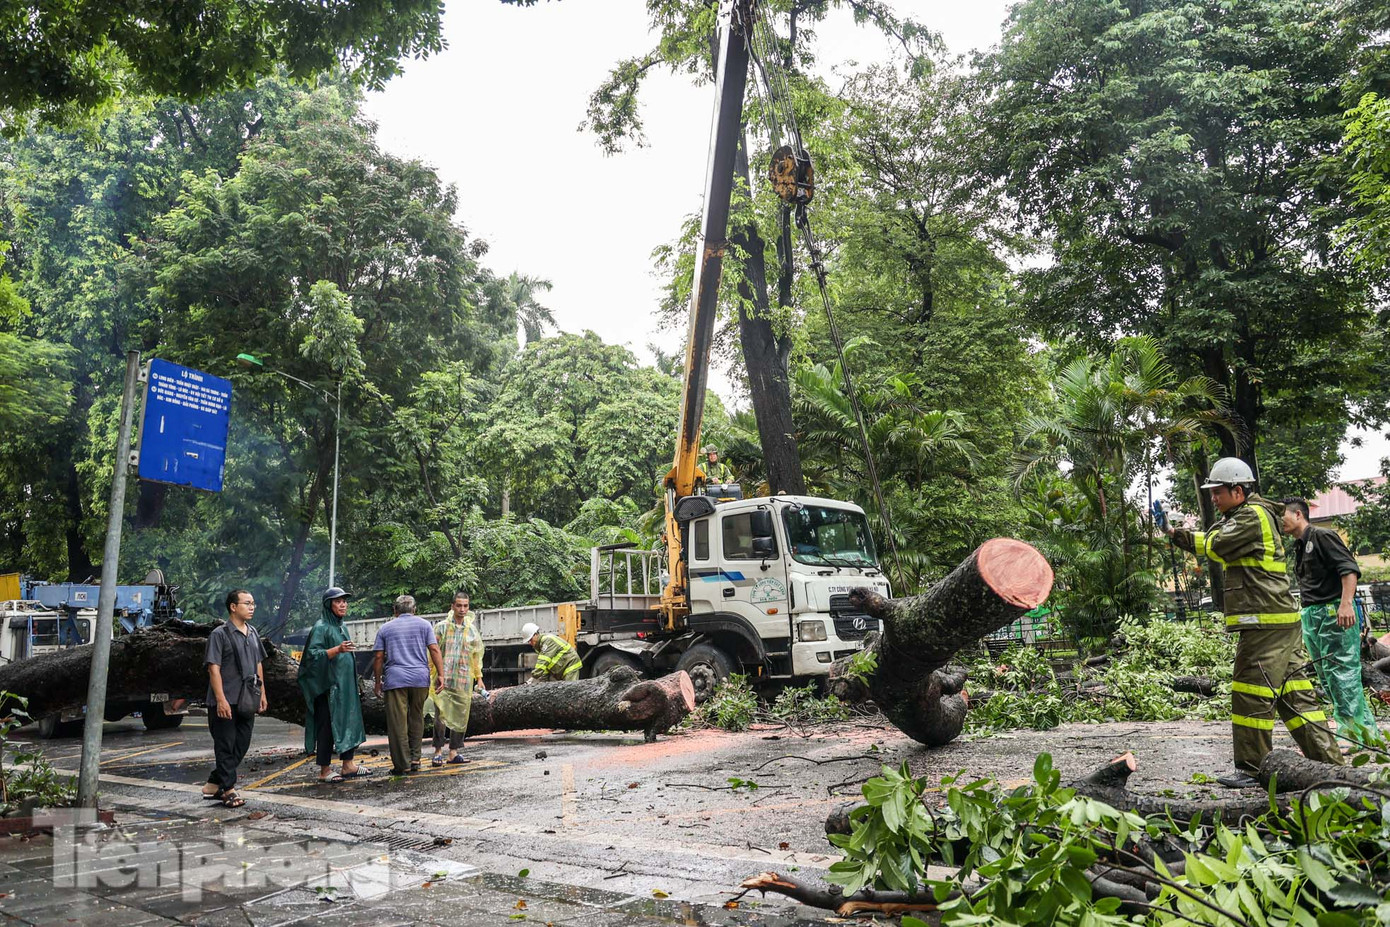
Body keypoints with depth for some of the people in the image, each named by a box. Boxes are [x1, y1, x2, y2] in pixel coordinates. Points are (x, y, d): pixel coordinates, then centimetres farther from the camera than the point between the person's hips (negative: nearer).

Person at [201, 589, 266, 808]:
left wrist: (262, 693, 16)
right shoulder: (220, 634, -9)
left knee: (241, 746, 10)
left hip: (247, 701, 7)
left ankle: (214, 784, 23)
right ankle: (228, 789, 11)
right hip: (226, 702, -7)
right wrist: (221, 699, -19)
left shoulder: (253, 633, 13)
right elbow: (214, 668, -13)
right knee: (225, 746, 1)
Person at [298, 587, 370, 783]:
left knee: (348, 722, 10)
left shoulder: (341, 627, 14)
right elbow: (313, 654, -21)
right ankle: (324, 771, 6)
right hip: (328, 685, -9)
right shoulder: (321, 627, -11)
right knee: (328, 725, -3)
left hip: (345, 684, 9)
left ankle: (348, 765, 17)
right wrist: (337, 649, -32)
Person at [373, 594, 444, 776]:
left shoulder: (385, 628, 12)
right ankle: (415, 759, 15)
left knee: (398, 722, 1)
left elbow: (379, 657, 8)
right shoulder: (424, 625, 10)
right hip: (420, 678, 1)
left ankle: (402, 764, 2)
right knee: (416, 719, 14)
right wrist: (441, 674, 1)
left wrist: (378, 681, 15)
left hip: (395, 679, -1)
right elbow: (434, 650, 1)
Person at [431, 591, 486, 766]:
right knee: (441, 716, -9)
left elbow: (477, 656, 18)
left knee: (461, 717, 5)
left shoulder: (472, 630, 11)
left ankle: (454, 753, 14)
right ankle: (438, 751, 4)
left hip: (464, 680, 3)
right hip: (443, 679, -3)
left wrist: (479, 677, 16)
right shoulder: (442, 627, 2)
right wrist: (436, 674, -6)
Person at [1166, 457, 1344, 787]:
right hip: (1282, 621, 10)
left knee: (1252, 695, -5)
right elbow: (1209, 542, 23)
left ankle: (1252, 769, 2)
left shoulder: (1252, 516, -12)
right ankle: (1329, 761, 16)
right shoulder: (1245, 516, 21)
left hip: (1265, 622, -10)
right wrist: (1176, 534, 9)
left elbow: (1215, 545, -14)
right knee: (1294, 694, 13)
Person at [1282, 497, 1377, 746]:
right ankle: (1349, 727, 15)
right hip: (1311, 615, 10)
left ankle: (1361, 732, -7)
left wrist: (1346, 603, -29)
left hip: (1333, 613, -10)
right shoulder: (1298, 547, 20)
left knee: (1341, 673, -10)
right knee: (1328, 678, 10)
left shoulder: (1322, 536, -7)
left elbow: (1349, 568, -18)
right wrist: (1304, 615, 23)